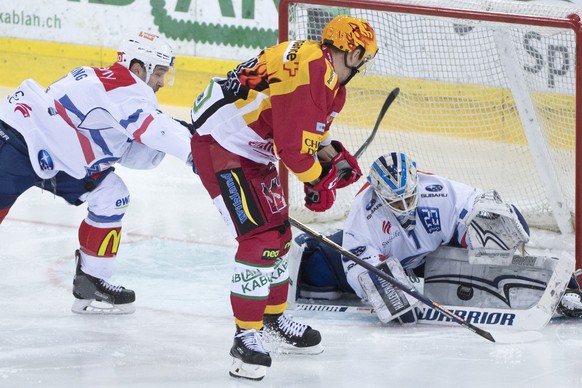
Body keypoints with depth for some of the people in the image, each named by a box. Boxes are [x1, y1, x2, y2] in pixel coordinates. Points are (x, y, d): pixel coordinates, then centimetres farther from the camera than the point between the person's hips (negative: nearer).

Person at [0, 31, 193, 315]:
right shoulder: (120, 83, -14)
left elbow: (134, 156, 7)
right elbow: (151, 126, -29)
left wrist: (174, 133, -5)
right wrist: (190, 149, -30)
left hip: (53, 157, 10)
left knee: (111, 196, 4)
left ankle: (90, 284, 7)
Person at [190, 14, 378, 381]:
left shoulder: (328, 75, 9)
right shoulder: (309, 70, -25)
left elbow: (311, 128, 23)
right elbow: (293, 143, -27)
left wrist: (335, 156, 7)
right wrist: (318, 180, -11)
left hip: (252, 151, 11)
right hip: (220, 148, -11)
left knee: (279, 232, 19)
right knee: (261, 238, -16)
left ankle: (274, 314, 39)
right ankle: (247, 337, -11)